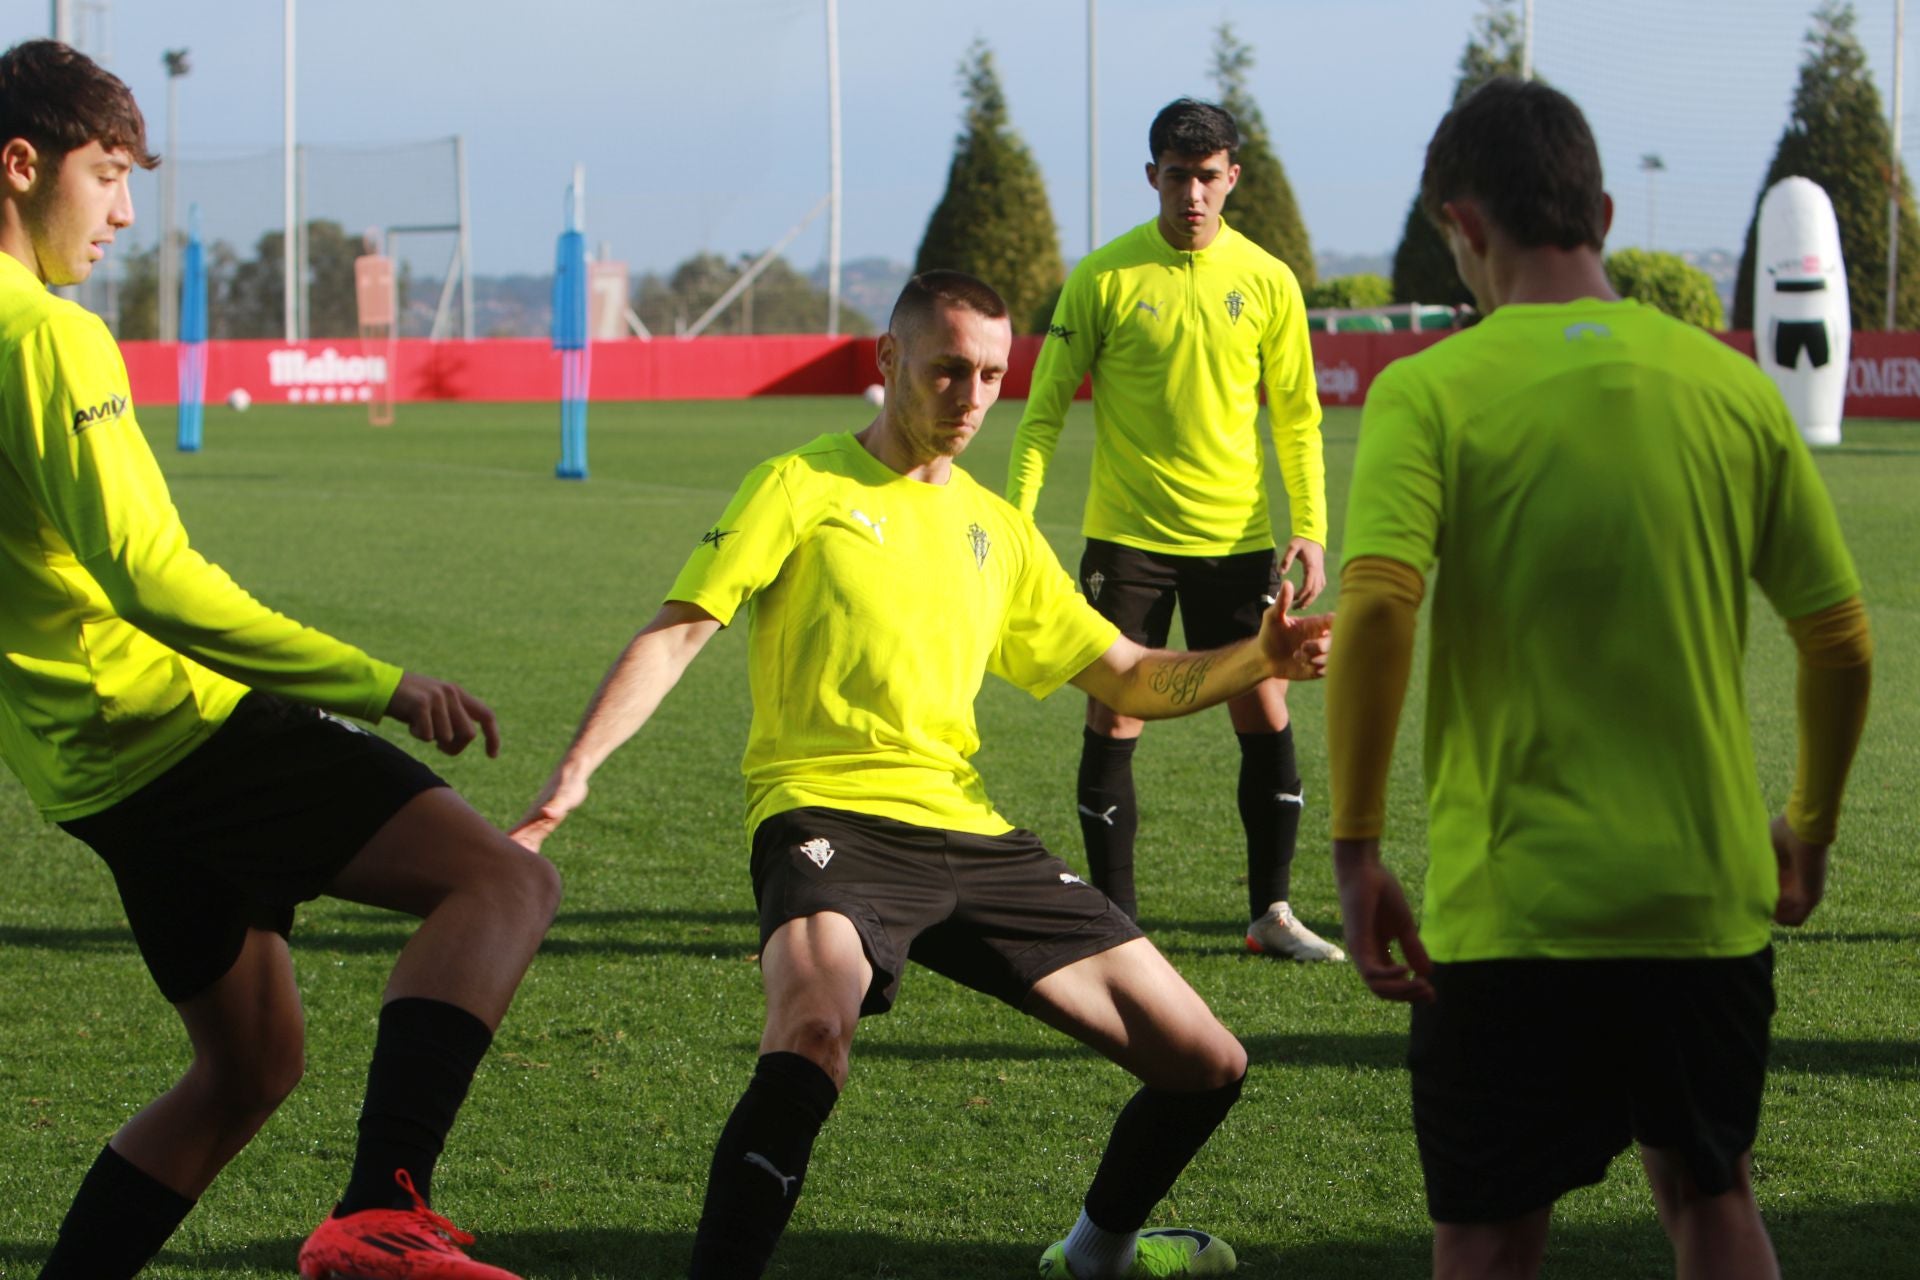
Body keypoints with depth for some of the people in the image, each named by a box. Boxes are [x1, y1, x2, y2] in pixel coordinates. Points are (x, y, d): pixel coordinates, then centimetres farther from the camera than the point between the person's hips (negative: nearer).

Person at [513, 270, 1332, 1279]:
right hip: (831, 815, -6)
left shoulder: (995, 527, 20)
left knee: (1205, 1065, 6)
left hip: (972, 837, 6)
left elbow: (1129, 680, 23)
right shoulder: (804, 486, 3)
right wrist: (576, 771, -20)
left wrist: (1256, 661, 5)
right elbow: (676, 633, -5)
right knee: (814, 1027, -40)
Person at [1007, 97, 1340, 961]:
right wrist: (1015, 519, -9)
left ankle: (1272, 914, 14)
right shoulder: (1104, 277, -3)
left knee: (1265, 718, 1)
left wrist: (1311, 531, 0)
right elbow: (1046, 408, 0)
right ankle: (1115, 918, 9)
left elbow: (1296, 416, 8)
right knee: (1113, 721, -1)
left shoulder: (1266, 281, 2)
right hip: (1126, 535, -1)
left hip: (1236, 535, 2)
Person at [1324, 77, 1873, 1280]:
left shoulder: (1431, 391, -8)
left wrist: (1356, 851, -16)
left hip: (1510, 910, -3)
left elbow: (1375, 608, -22)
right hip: (1709, 898, 3)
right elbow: (1841, 639, 7)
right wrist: (1811, 828, 22)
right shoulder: (1733, 388, 3)